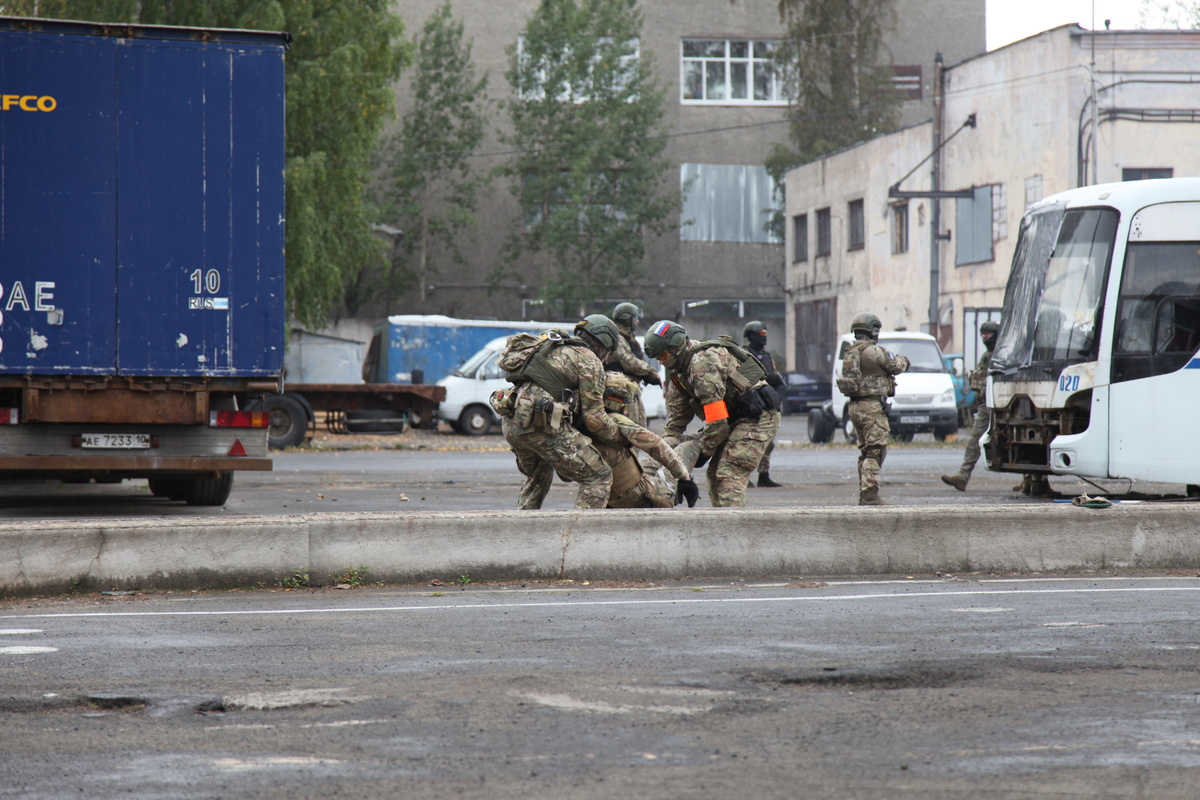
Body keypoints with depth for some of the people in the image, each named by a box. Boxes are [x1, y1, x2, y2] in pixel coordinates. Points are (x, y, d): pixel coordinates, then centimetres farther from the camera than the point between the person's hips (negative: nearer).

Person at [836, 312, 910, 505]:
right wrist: (903, 360, 19)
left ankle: (864, 494, 15)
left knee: (865, 451, 14)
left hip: (855, 407, 9)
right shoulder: (874, 351, -13)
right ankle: (869, 494, -16)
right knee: (875, 451, -10)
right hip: (872, 406, -9)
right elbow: (894, 366, -4)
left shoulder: (851, 352, 14)